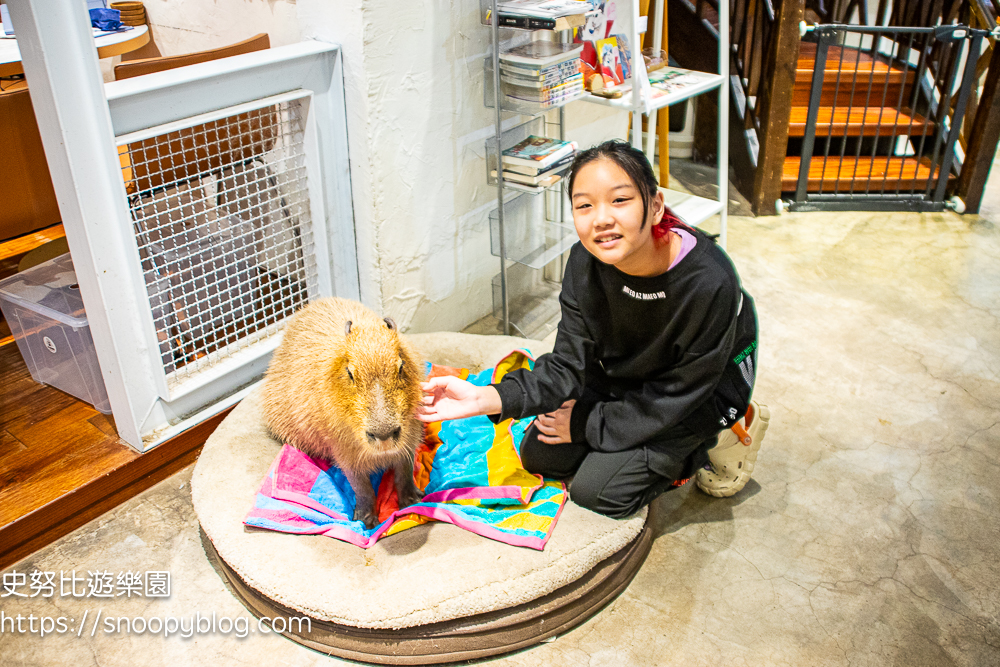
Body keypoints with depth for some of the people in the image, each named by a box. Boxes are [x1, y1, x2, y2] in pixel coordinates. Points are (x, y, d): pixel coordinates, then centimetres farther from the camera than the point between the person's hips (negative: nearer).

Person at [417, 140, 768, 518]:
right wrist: (486, 399, -36)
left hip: (711, 382, -5)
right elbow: (568, 365, -19)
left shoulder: (711, 283, -36)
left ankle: (719, 432, 7)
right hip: (625, 372, 5)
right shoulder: (586, 262, -22)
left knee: (598, 492, -12)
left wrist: (588, 423, -16)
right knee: (539, 456, 4)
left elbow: (680, 392, -23)